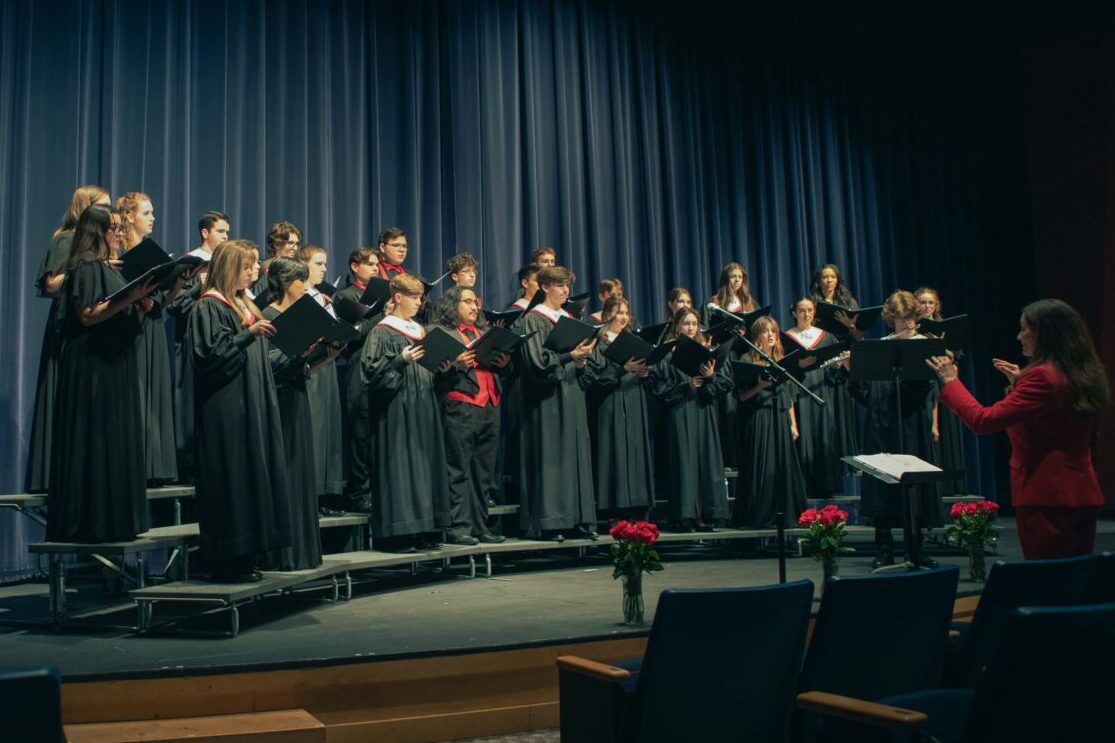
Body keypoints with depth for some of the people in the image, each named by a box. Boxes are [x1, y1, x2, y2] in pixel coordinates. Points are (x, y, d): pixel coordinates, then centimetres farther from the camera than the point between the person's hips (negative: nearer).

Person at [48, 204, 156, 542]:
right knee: (93, 443, -5)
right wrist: (129, 298, -22)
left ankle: (113, 519, 16)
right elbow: (87, 315, -18)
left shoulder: (110, 267, 17)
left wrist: (141, 303, 3)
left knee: (117, 442, 9)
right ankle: (89, 520, 1)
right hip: (91, 366, -9)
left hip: (115, 366, 9)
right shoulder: (85, 267, -9)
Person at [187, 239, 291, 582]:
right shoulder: (208, 307, -8)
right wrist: (247, 334, -24)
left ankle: (243, 555, 14)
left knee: (252, 475, 8)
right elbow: (210, 354, -18)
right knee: (231, 479, -7)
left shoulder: (245, 306, 19)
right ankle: (226, 560, -1)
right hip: (225, 410, -9)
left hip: (251, 407, 9)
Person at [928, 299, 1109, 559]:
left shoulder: (1042, 377, -18)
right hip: (1083, 495, 9)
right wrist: (1020, 382, 19)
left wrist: (950, 381, -10)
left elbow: (983, 420, -21)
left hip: (1047, 497, -9)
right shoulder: (1081, 374, 9)